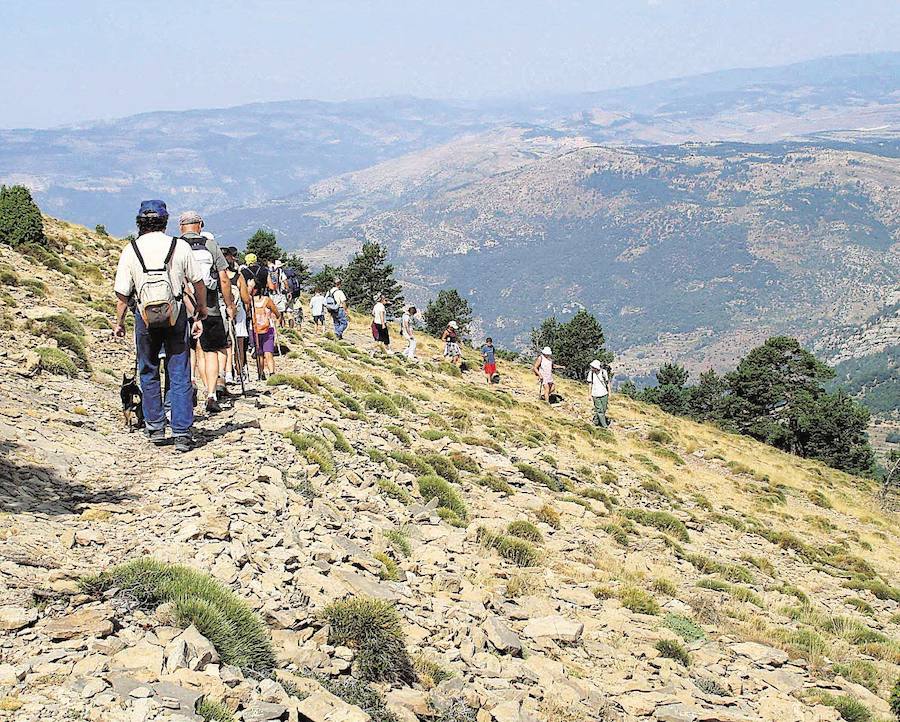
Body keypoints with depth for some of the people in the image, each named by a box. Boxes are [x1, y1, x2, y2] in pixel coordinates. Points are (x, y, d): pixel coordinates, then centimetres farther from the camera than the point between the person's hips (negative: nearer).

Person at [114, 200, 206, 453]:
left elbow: (122, 294, -1)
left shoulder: (130, 250, -2)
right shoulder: (180, 246, -3)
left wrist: (119, 322, 12)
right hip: (176, 314, -1)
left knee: (149, 373, 17)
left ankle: (155, 429, 21)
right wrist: (200, 315, 13)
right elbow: (198, 284, 0)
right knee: (179, 376, 3)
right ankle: (182, 434, 0)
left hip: (145, 316, 1)